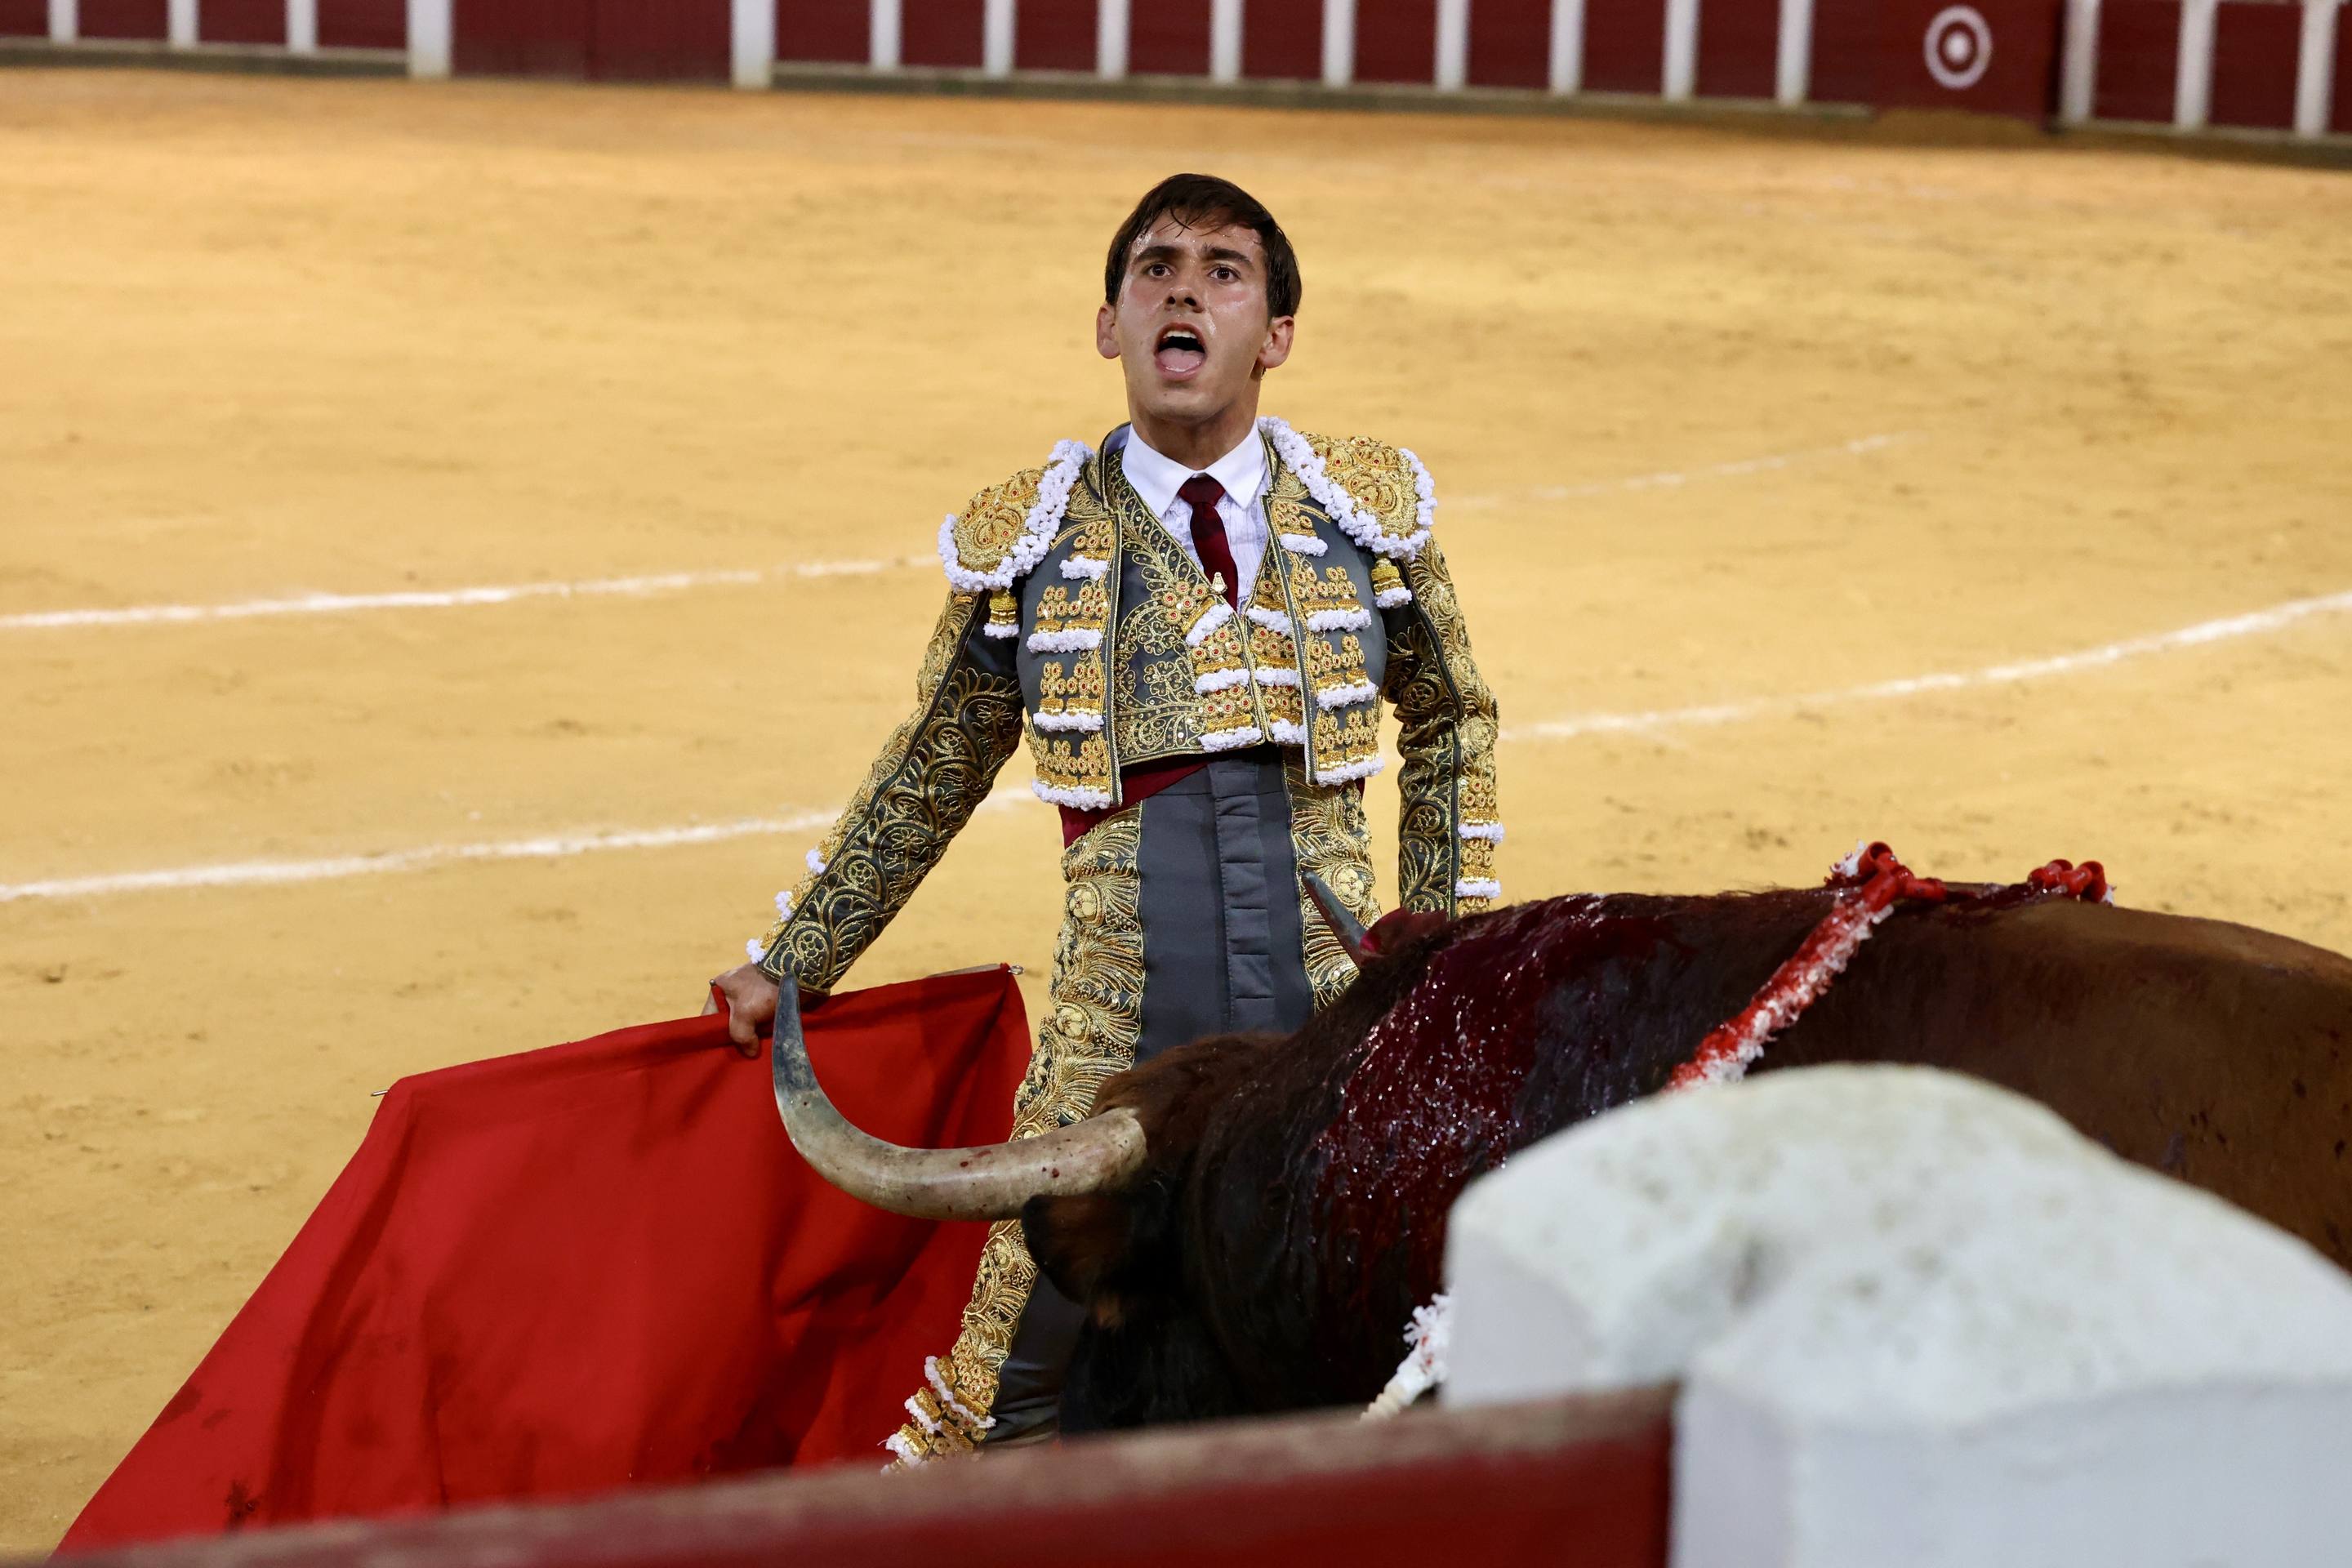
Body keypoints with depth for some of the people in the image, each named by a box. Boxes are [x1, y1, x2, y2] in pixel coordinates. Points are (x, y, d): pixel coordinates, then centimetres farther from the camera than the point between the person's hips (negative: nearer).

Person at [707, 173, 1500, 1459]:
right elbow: (925, 780, 18)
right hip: (1119, 1036, -1)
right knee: (1022, 1378, -3)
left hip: (1335, 1014, 1)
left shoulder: (1370, 512, 8)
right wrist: (787, 967, 23)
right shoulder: (1027, 545, 5)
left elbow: (1448, 724, 23)